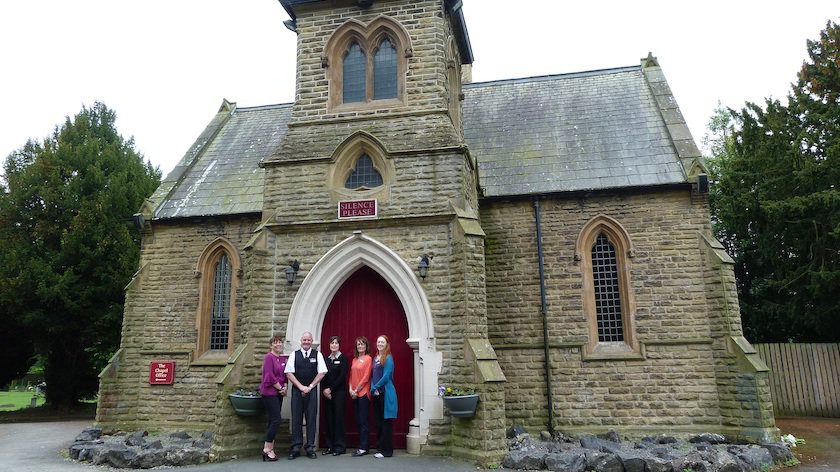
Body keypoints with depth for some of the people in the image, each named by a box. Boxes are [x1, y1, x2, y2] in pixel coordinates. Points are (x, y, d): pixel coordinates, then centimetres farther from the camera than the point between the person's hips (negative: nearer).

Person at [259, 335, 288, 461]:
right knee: (276, 420, -11)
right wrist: (281, 388, -9)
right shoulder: (269, 357, -10)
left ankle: (270, 449, 15)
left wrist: (284, 387, -1)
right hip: (269, 392, -8)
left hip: (279, 393, 8)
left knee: (273, 421, 9)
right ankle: (267, 449, -2)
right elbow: (270, 376, -15)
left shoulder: (282, 359, 12)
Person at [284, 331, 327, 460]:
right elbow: (289, 373, 0)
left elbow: (322, 373, 0)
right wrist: (301, 387, -7)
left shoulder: (317, 355, 4)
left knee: (311, 419, 1)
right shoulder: (294, 355, 5)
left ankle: (310, 448, 8)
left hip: (312, 390, 0)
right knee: (296, 419, 2)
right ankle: (296, 448, 9)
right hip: (297, 390, 1)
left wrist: (310, 387, -6)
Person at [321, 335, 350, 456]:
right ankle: (330, 445, 13)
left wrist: (331, 389, -11)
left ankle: (340, 446, 5)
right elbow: (323, 375, 9)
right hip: (327, 393, 4)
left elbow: (342, 377, -9)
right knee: (329, 418, 5)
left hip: (339, 392, -4)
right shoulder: (326, 359, 12)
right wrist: (324, 389, -5)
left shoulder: (343, 359, -2)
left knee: (338, 418, -3)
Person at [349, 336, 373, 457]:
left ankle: (364, 448, -1)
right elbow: (351, 376, 14)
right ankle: (362, 445, 16)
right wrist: (350, 389, 0)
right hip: (354, 394, 7)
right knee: (358, 421, 9)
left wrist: (357, 390, -10)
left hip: (363, 393, -7)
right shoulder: (354, 359, 15)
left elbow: (366, 377, -10)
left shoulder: (368, 359, -6)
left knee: (363, 421, -5)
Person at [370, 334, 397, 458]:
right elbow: (373, 376, 14)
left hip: (386, 393, -8)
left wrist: (376, 387, -6)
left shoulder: (388, 358, -7)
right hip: (376, 394, 8)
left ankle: (386, 450, 2)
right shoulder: (375, 359, 16)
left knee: (386, 422, -3)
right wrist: (373, 389, -1)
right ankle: (380, 447, 20)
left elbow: (386, 376, -13)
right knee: (378, 421, 11)